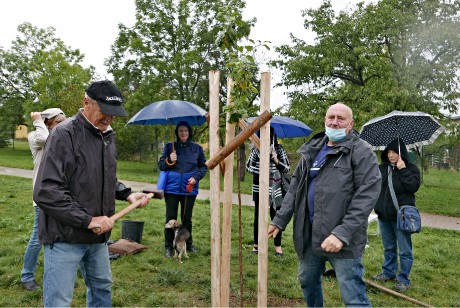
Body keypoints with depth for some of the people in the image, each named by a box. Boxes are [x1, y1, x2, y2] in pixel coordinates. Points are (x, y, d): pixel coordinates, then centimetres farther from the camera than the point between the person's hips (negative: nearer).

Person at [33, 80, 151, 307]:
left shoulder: (108, 135, 8)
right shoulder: (64, 134, -17)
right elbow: (46, 192, -23)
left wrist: (127, 194, 4)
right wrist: (88, 220, -22)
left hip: (98, 236, 8)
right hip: (65, 236, -7)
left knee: (102, 287, 21)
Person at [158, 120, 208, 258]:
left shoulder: (197, 148, 5)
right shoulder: (169, 147, 3)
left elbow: (204, 166, 10)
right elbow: (160, 165, 4)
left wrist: (196, 177, -7)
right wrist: (169, 160, -16)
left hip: (189, 189, 1)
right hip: (172, 188, -1)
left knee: (187, 218, 12)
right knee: (171, 218, 4)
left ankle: (189, 244, 27)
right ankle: (168, 247, 15)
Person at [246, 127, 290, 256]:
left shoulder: (279, 149, -2)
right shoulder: (256, 149, -2)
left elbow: (287, 168, 0)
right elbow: (248, 165, 5)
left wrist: (277, 161, -17)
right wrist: (259, 171, -13)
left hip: (275, 188, 0)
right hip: (259, 187, 0)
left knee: (275, 215, 6)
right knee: (258, 215, 11)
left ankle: (278, 245, 20)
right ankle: (256, 244, 26)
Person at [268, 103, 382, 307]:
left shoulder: (361, 151, -8)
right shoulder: (312, 150, 11)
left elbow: (367, 195, -18)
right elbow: (295, 187, 15)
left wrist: (343, 233, -25)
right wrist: (279, 220, 9)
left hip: (342, 237, -6)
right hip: (309, 233, 7)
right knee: (307, 281, 23)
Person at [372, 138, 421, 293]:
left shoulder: (411, 168, -5)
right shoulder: (382, 168, 7)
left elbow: (414, 186, -19)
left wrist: (403, 170, -20)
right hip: (384, 215, 5)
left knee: (404, 250, 4)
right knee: (388, 248, 18)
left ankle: (403, 279, 14)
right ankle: (388, 273, 32)